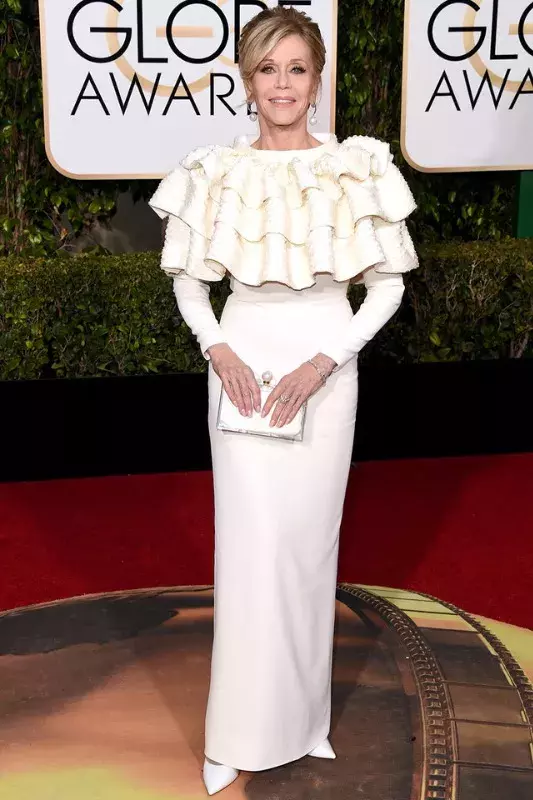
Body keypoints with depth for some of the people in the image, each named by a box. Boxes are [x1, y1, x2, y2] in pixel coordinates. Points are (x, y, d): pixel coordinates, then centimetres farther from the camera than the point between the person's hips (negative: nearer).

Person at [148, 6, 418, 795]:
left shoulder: (358, 168, -5)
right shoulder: (218, 172, -1)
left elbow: (389, 281, -2)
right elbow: (187, 277, 8)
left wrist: (324, 361, -11)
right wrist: (216, 348, -8)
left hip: (324, 364, 0)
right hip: (242, 361, 1)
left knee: (309, 537, 8)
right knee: (248, 541, 1)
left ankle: (303, 714, 27)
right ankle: (242, 730, 13)